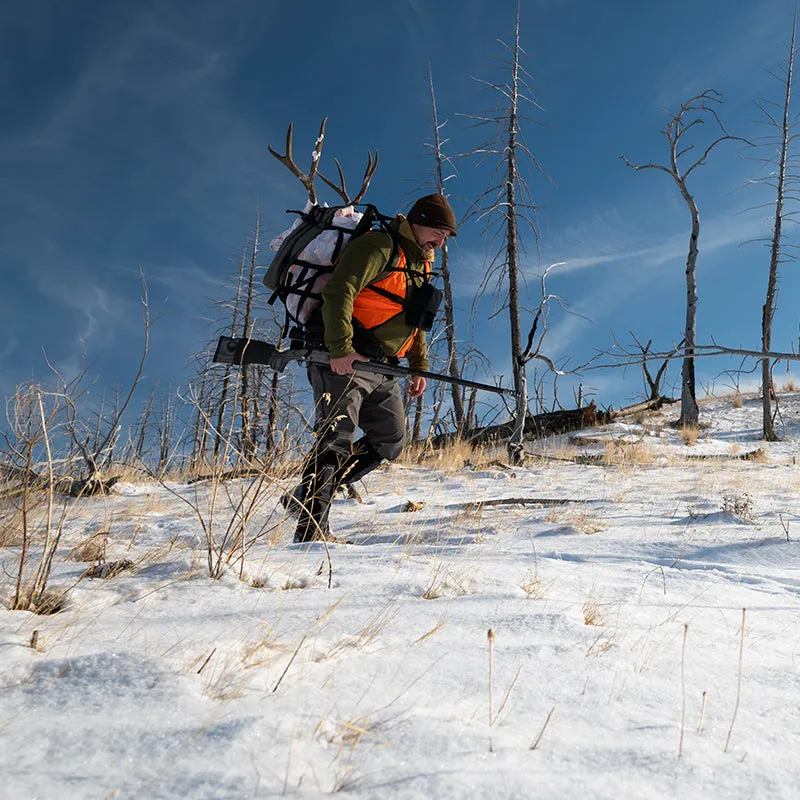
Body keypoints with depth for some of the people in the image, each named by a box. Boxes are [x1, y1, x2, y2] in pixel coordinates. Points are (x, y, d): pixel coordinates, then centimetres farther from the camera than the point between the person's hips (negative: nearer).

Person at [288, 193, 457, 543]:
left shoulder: (421, 264, 20)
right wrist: (341, 349, -29)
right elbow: (338, 292, -22)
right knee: (337, 439, -18)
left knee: (390, 442, 12)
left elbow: (414, 320, 30)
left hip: (380, 369, 10)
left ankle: (305, 496, 14)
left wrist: (419, 365, 22)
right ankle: (310, 530, -18)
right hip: (342, 360, -10)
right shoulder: (379, 246, -11)